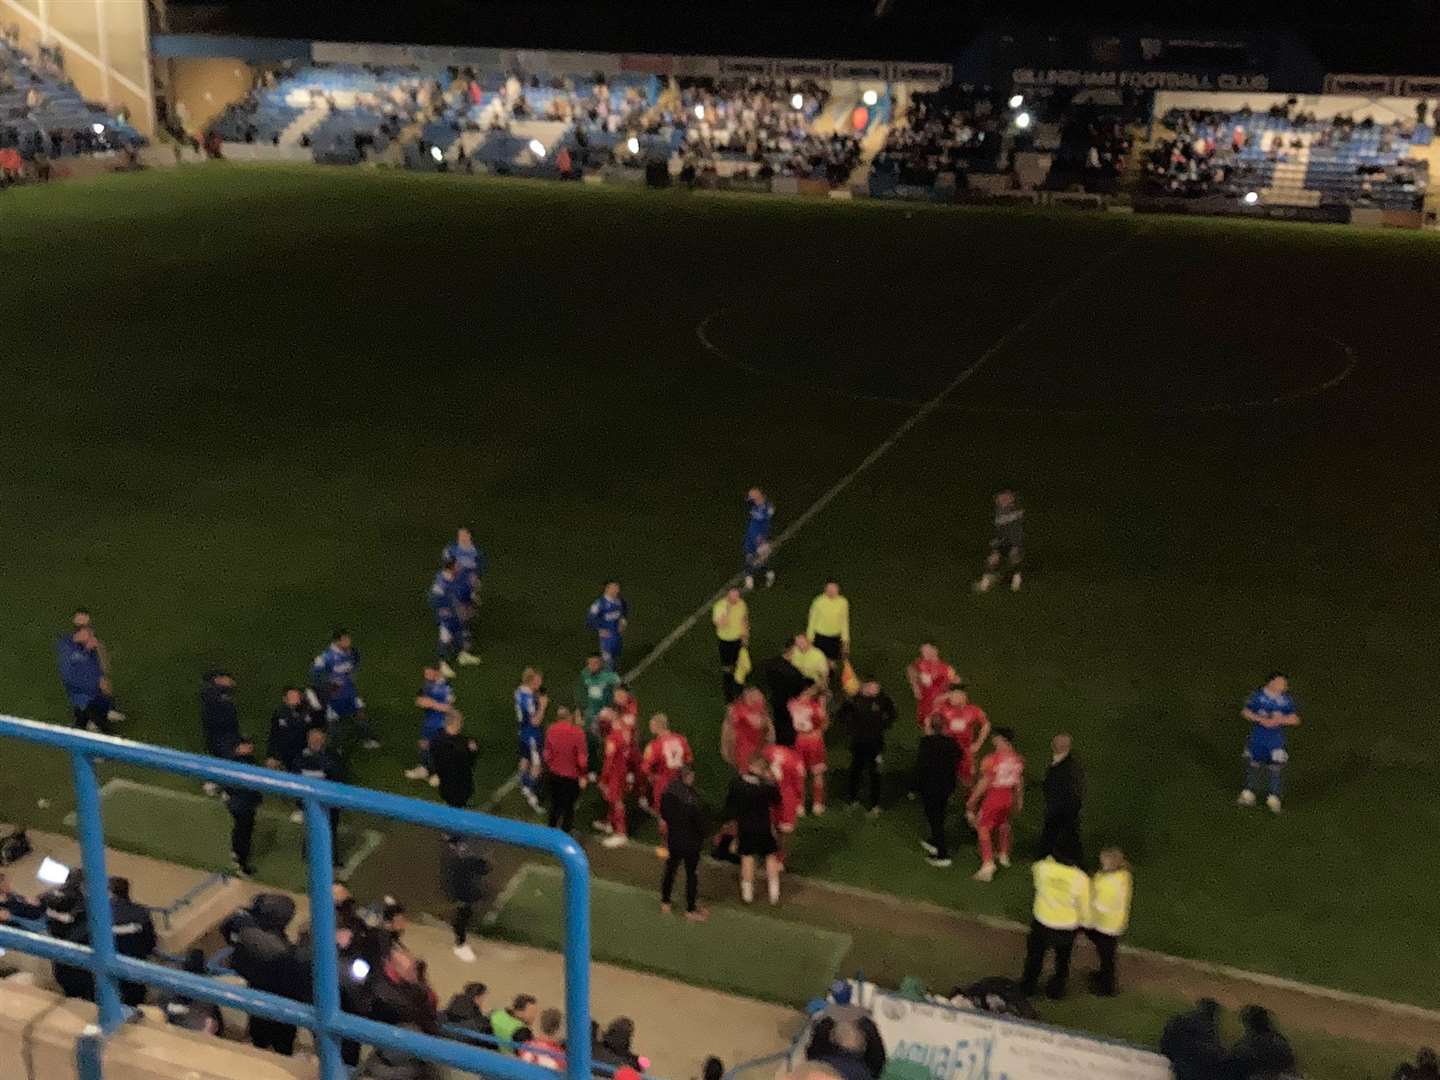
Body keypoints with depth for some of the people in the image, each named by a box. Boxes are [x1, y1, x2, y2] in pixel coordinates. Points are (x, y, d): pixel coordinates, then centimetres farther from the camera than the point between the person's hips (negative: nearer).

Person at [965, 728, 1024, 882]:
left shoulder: (991, 760, -22)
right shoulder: (1017, 759, -5)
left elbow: (984, 784, -18)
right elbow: (1020, 782, 7)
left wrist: (971, 802, -7)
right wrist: (1019, 800, 22)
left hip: (993, 798, -6)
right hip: (1009, 798, 6)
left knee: (983, 829, 6)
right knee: (1003, 824, 28)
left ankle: (988, 863, -7)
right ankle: (1004, 855, 45)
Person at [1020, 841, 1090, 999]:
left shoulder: (1042, 867, -24)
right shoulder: (1081, 879, -27)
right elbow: (1084, 907, -13)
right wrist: (1084, 920, 8)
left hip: (1041, 922, 1)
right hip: (1067, 927, -1)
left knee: (1035, 956, 26)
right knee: (1062, 958, 27)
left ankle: (1028, 986, 41)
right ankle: (1056, 990, 42)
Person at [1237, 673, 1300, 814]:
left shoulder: (1287, 700, -4)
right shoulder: (1259, 696, -8)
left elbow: (1295, 719, -5)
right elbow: (1245, 712, -6)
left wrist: (1279, 720, -20)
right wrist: (1261, 719, -19)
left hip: (1276, 739, 0)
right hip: (1257, 737, 0)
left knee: (1276, 769, 0)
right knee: (1253, 765, 12)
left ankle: (1274, 799, 15)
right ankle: (1249, 795, 29)